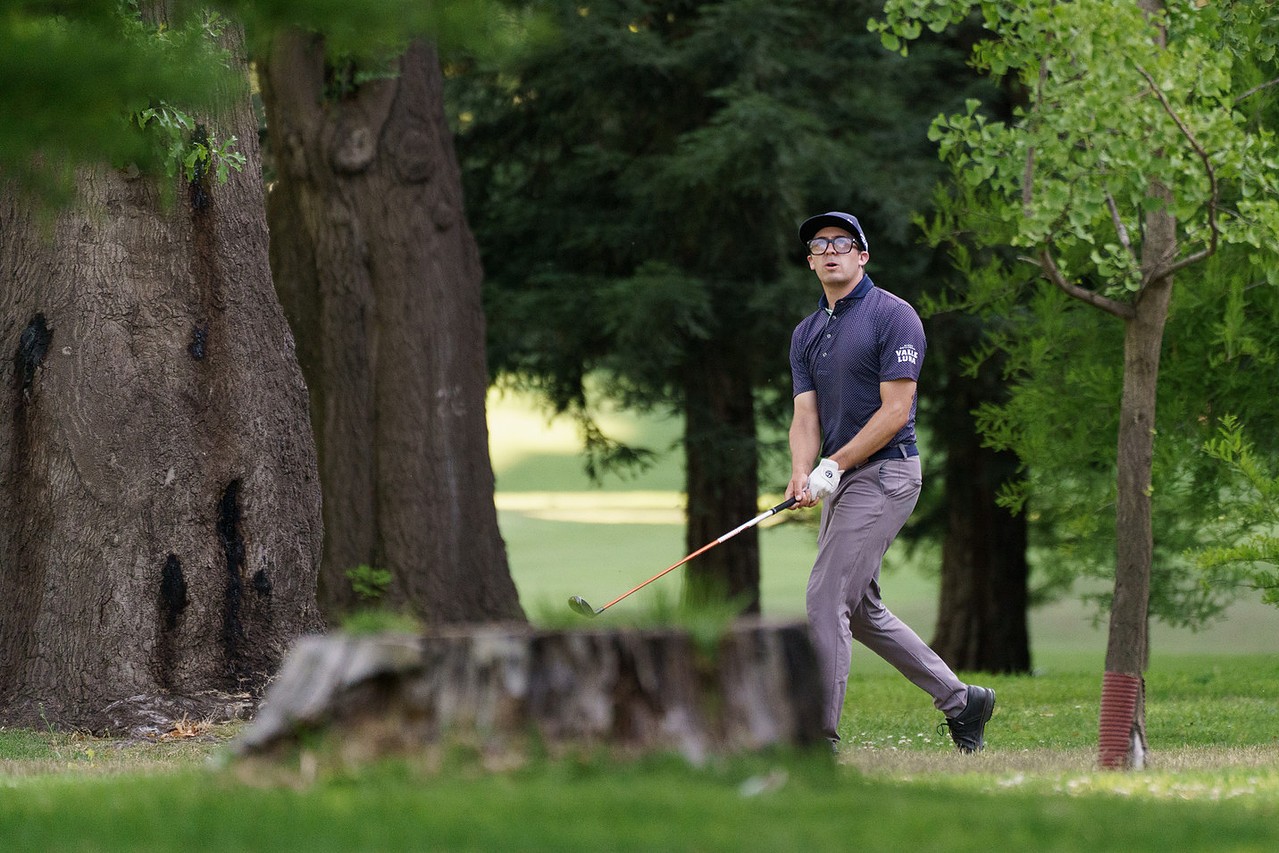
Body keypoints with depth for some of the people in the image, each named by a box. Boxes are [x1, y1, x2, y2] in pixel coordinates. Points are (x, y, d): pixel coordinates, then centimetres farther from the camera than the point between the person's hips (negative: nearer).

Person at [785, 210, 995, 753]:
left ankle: (820, 736, -11)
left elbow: (894, 411, -15)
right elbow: (806, 415, 4)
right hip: (842, 478, 9)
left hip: (884, 473, -9)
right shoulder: (807, 333, 13)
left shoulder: (893, 317, -10)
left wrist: (833, 466, -19)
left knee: (826, 597, -14)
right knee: (860, 610, 12)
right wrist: (802, 474, -16)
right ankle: (959, 699, 23)